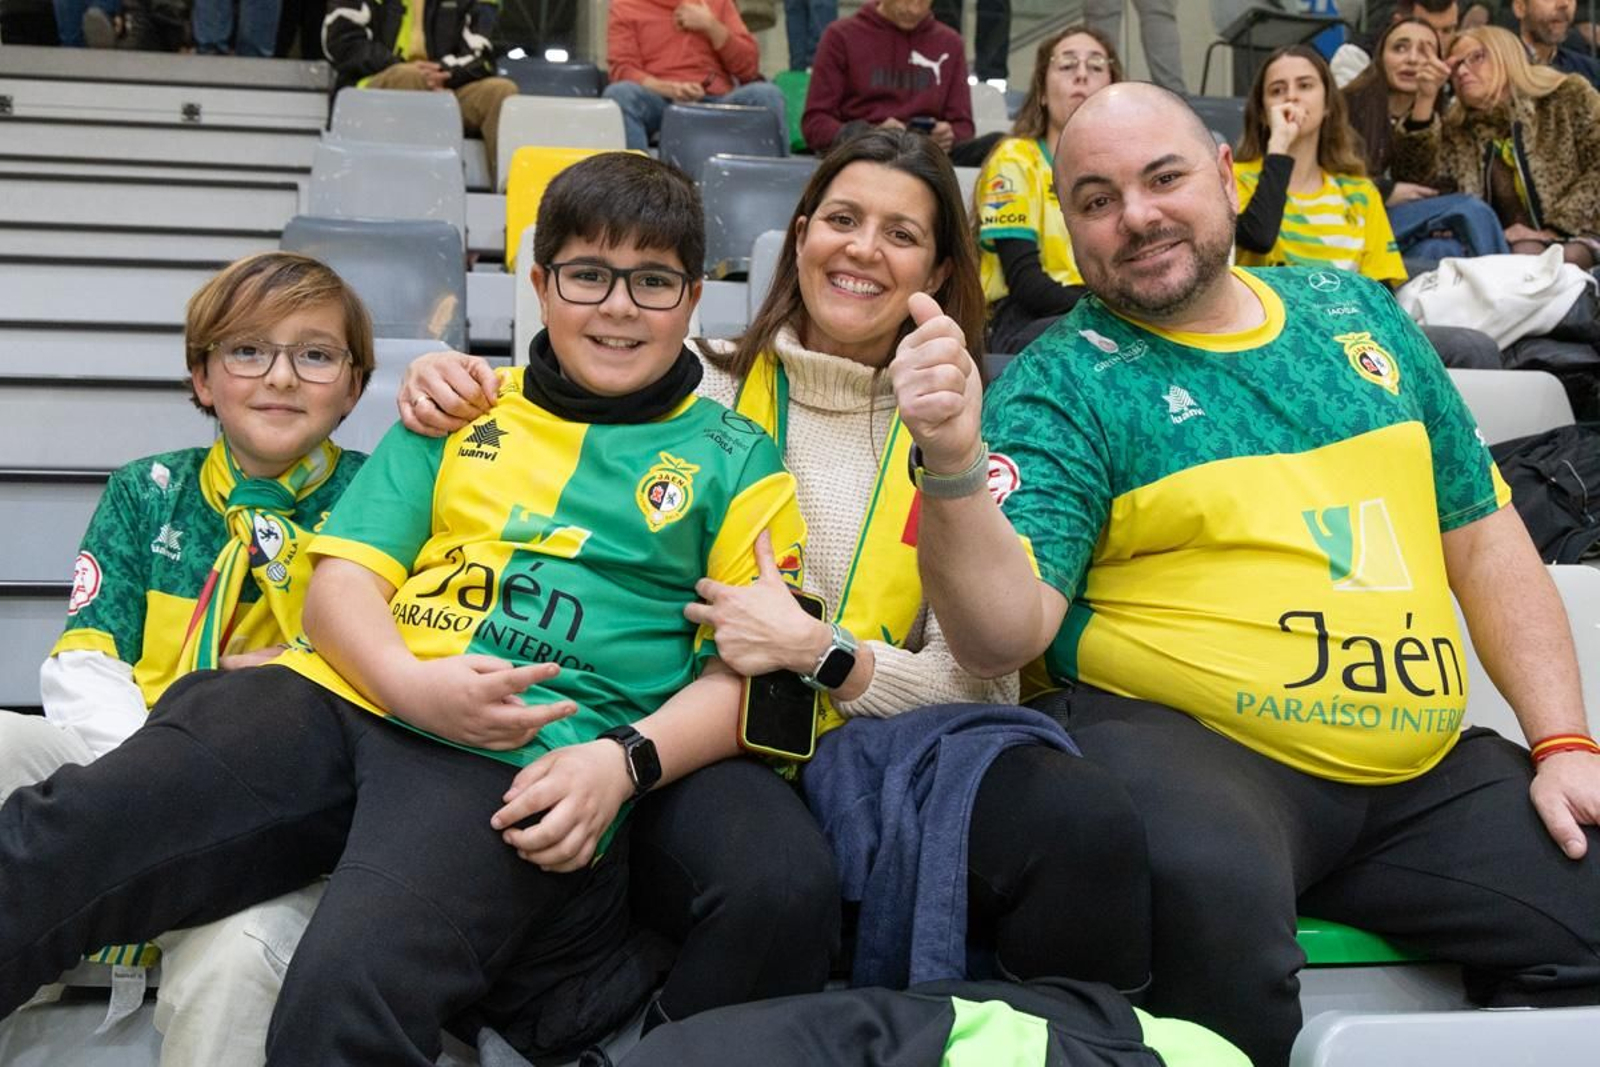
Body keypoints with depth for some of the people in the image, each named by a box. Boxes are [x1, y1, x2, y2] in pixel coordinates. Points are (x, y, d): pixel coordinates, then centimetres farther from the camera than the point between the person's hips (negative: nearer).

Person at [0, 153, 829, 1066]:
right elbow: (343, 580, 15)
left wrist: (624, 760, -13)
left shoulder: (733, 463, 15)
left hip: (519, 764, -3)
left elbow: (746, 670, 7)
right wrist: (411, 683, -8)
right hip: (344, 700, 4)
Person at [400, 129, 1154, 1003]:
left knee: (1085, 827, -30)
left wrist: (818, 651, -13)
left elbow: (974, 684, 4)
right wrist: (447, 384, -8)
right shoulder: (700, 389, 8)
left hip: (882, 758, 2)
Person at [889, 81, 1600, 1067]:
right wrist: (955, 464, -30)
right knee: (1208, 882, -35)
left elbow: (1483, 537, 16)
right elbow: (1001, 636, -13)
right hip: (1178, 741, -4)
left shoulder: (1355, 313, 14)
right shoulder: (1061, 386, -1)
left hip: (1424, 772, 5)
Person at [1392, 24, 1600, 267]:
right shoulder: (1460, 130, 13)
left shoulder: (1568, 96, 7)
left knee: (1566, 260, -36)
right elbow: (1416, 176, -3)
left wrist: (1555, 230, -13)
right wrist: (1425, 99, -9)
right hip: (1517, 243, 1)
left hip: (1579, 233, -1)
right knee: (1526, 253, -34)